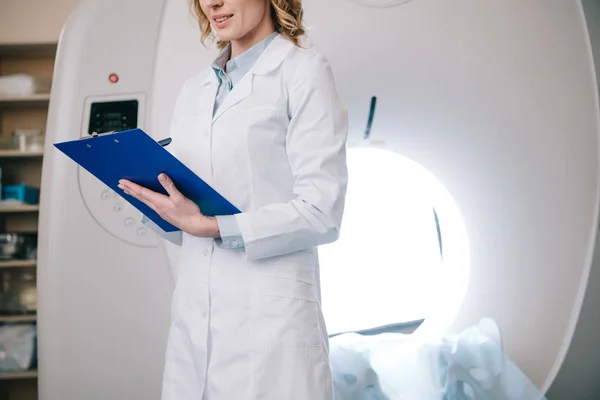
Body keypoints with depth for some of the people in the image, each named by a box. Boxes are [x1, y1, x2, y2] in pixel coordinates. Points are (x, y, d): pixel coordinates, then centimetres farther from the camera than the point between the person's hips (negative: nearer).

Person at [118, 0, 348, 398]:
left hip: (270, 316, -6)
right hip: (192, 316, 6)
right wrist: (154, 201, -3)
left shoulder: (303, 70, -3)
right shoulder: (194, 90, 16)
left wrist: (209, 226, -17)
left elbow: (321, 212, -11)